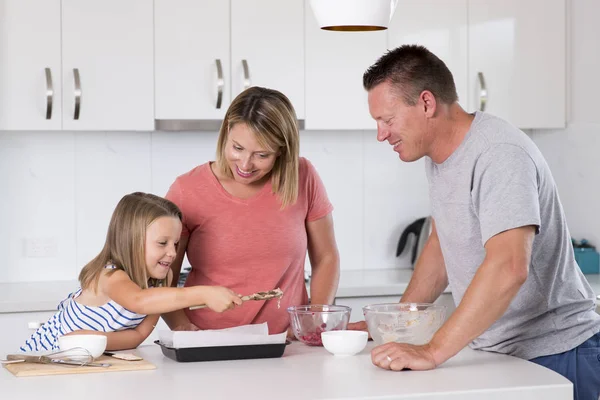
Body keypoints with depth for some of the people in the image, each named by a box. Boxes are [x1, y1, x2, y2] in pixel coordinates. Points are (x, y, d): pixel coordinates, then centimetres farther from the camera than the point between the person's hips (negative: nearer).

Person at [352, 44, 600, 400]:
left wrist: (433, 352, -34)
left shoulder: (500, 155, -23)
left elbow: (508, 269, -34)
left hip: (553, 356, -8)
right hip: (494, 353, 8)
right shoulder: (439, 154, 5)